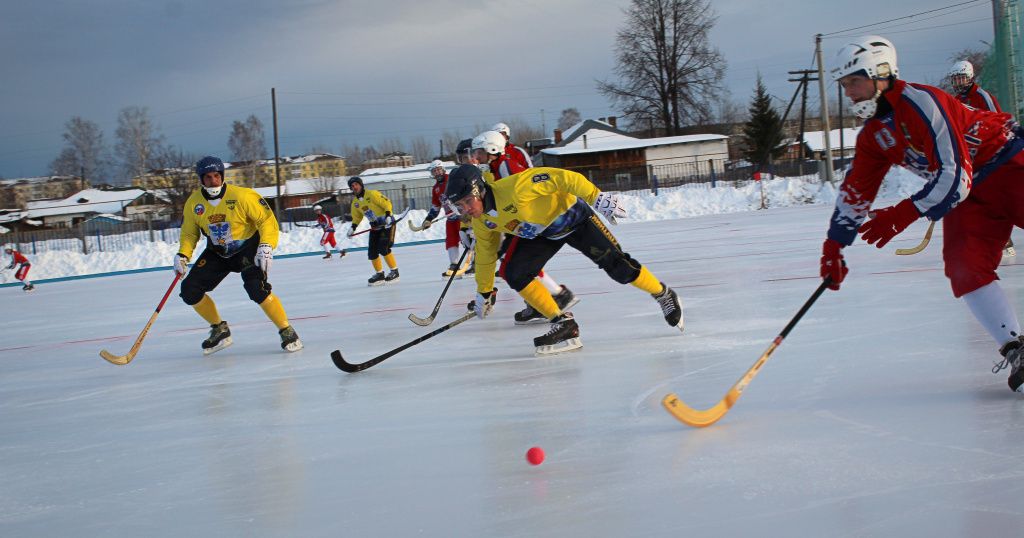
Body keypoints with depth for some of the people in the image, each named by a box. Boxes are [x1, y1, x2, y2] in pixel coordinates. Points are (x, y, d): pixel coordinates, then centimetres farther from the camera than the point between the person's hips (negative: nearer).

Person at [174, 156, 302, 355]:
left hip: (248, 247, -5)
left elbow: (267, 220, -17)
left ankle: (287, 332, -12)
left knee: (256, 288, -28)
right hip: (217, 252, 5)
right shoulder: (193, 203, -9)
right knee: (190, 290, -3)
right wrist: (183, 255, -11)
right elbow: (189, 233, 4)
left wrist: (266, 246, -28)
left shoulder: (241, 196, -23)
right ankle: (220, 331, 14)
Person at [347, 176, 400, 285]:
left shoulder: (372, 194, -15)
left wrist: (388, 215, -27)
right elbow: (357, 216, 18)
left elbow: (387, 203, -15)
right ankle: (379, 274, 15)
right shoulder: (355, 202, 7)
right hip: (375, 227, 8)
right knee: (372, 252, 2)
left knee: (383, 248, -19)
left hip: (387, 223, -7)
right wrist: (353, 227, 4)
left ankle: (394, 271, -9)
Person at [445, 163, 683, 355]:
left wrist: (596, 197, -39)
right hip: (541, 232, 7)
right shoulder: (481, 220, -11)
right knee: (513, 272, -14)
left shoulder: (514, 188, -37)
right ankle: (563, 324, -8)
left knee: (617, 265, -11)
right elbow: (485, 253, 7)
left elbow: (563, 178, -37)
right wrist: (484, 292, 15)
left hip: (572, 217, -6)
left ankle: (663, 295, 15)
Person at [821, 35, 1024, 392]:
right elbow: (855, 192, 14)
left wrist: (905, 214, -26)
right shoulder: (872, 136, 5)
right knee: (964, 266, -13)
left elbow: (955, 176, -27)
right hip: (970, 193, 7)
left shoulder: (919, 103, -23)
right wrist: (834, 246, 12)